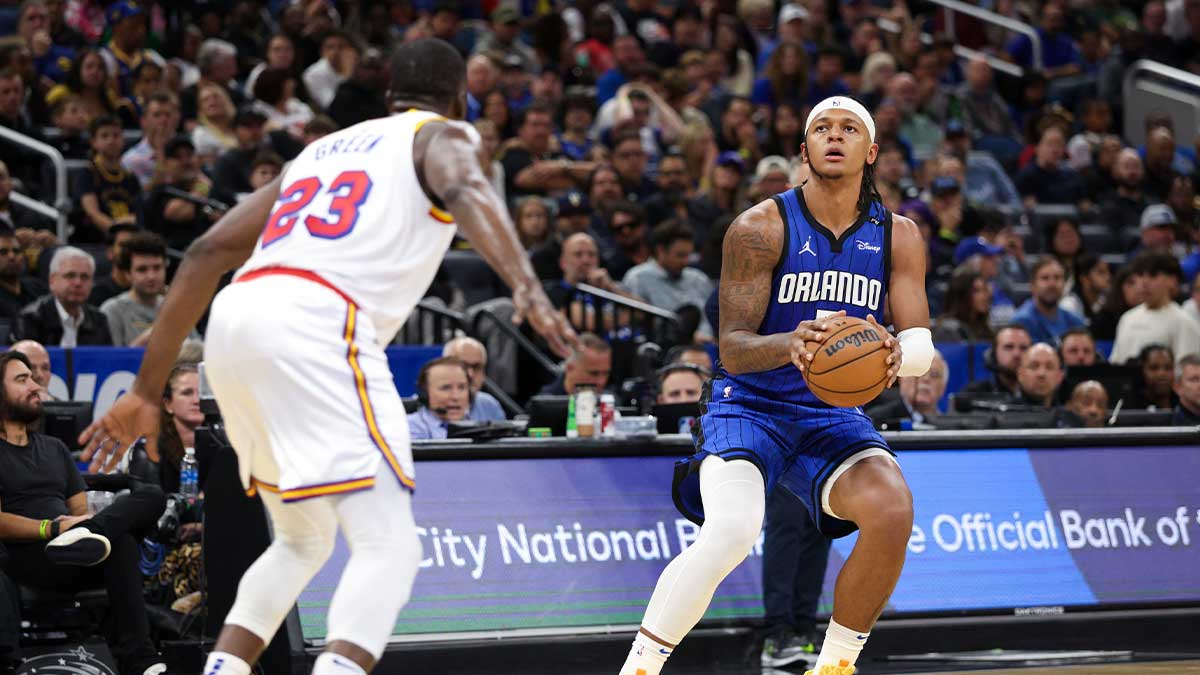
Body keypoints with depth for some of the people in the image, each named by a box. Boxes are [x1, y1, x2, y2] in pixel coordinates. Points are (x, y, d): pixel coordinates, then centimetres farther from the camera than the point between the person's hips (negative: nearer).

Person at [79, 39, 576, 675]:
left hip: (232, 320, 7)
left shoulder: (322, 150, 33)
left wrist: (147, 390, 26)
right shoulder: (442, 136, 16)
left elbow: (207, 253, 26)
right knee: (388, 545, -12)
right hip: (312, 326, -7)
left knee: (304, 540, 25)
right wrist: (525, 283, -27)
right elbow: (466, 192, -10)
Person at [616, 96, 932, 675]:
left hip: (834, 414, 3)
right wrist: (791, 345, -36)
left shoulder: (899, 237, 3)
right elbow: (732, 347, -13)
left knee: (891, 512, -26)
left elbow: (921, 344, -3)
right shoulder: (761, 228, -9)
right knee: (730, 532, -31)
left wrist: (895, 357, -29)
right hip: (750, 406, -3)